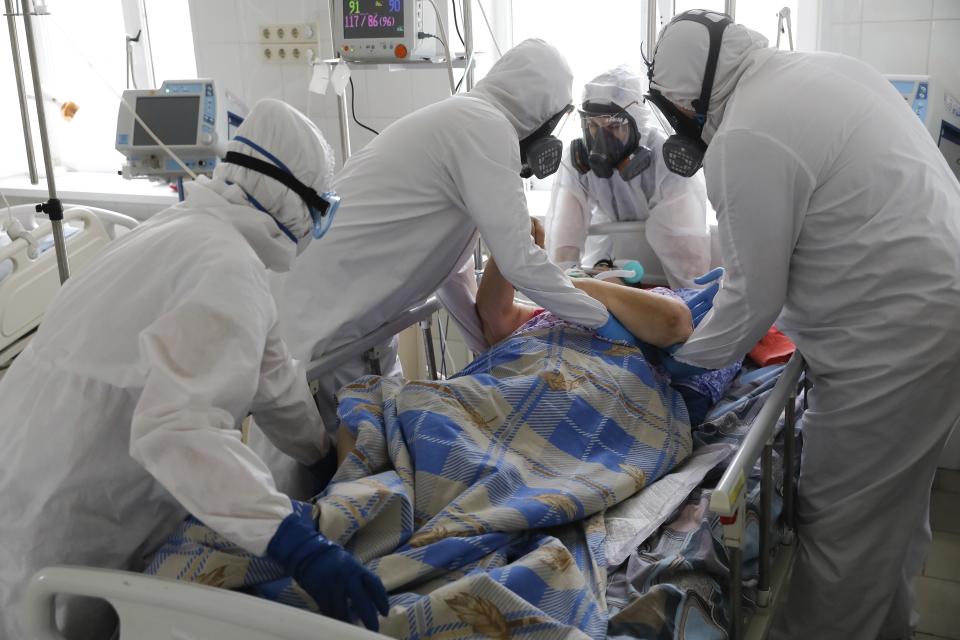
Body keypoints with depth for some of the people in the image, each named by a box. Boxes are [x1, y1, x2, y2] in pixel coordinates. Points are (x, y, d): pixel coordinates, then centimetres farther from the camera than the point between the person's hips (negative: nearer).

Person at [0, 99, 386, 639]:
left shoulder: (193, 230, 8)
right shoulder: (227, 269, -24)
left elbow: (269, 380, 11)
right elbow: (179, 425, -37)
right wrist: (298, 546, -41)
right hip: (67, 534, -9)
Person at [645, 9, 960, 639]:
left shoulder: (745, 140, -19)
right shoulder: (830, 65, 9)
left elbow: (753, 301, -13)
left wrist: (685, 352, 6)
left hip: (896, 338, -10)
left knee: (840, 522, 2)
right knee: (896, 502, 24)